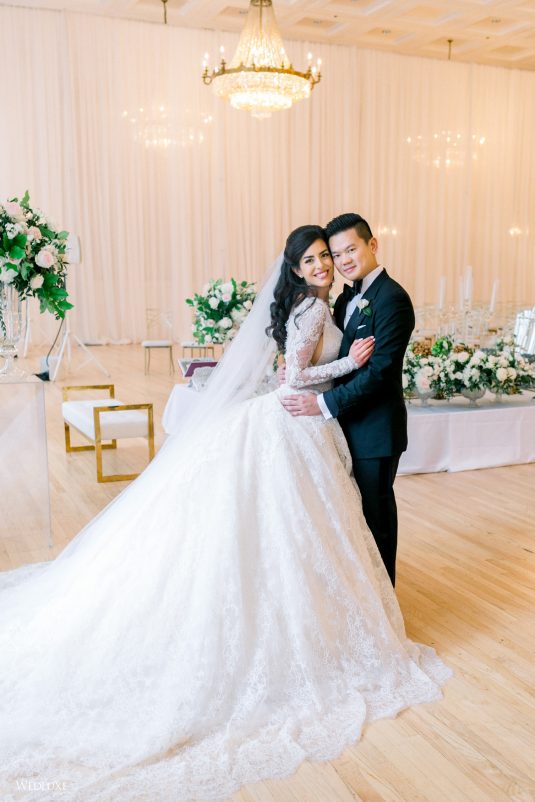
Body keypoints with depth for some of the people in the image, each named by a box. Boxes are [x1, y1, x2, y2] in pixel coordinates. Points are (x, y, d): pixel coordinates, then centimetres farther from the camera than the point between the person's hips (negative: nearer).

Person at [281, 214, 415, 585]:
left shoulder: (392, 298, -17)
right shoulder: (347, 298, 10)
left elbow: (380, 370, -23)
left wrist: (324, 403, -24)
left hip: (376, 428, -8)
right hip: (349, 426, 8)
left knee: (376, 513, 6)